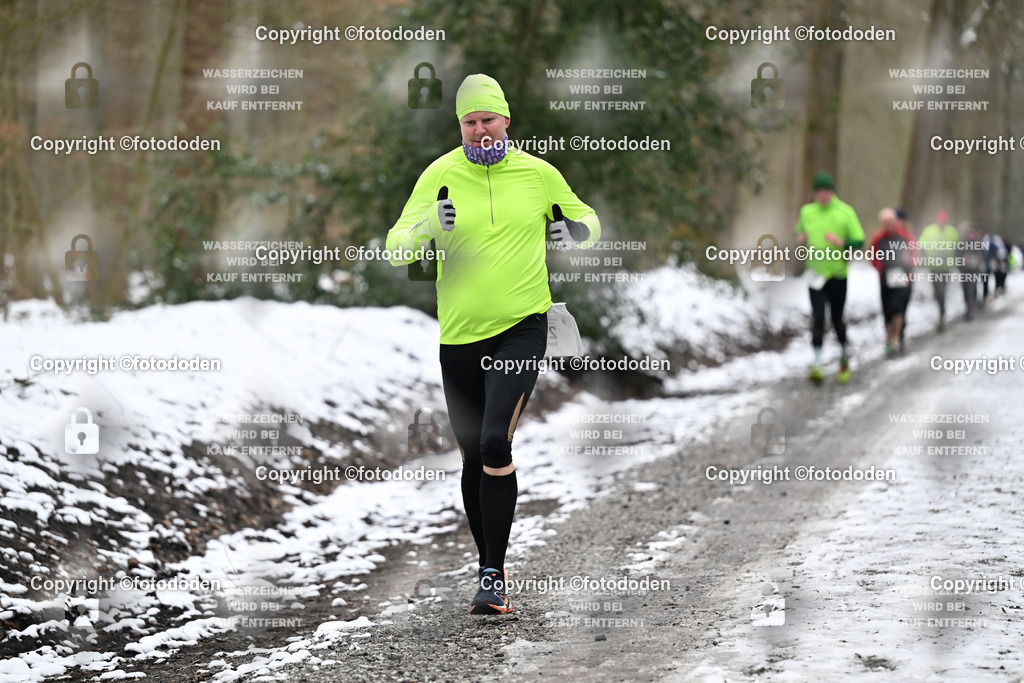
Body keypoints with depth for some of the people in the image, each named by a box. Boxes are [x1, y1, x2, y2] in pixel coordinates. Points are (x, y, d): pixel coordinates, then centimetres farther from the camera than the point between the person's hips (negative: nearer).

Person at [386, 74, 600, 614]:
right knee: (472, 456, 8)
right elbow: (395, 247, -3)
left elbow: (586, 220, 18)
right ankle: (487, 564, 26)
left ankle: (494, 575, -14)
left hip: (522, 328, -2)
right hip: (459, 334, 2)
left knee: (495, 443, -18)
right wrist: (428, 228, -24)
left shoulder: (538, 173, 3)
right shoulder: (440, 176, 1)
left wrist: (577, 231, -6)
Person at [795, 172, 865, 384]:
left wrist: (841, 243, -22)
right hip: (816, 274, 1)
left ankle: (844, 356, 32)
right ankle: (817, 364, -15)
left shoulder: (845, 212, -5)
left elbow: (859, 241, -4)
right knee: (817, 318, -12)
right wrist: (801, 239, -1)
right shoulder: (806, 212, 5)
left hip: (838, 274, -1)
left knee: (837, 319, 8)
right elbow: (800, 232, 23)